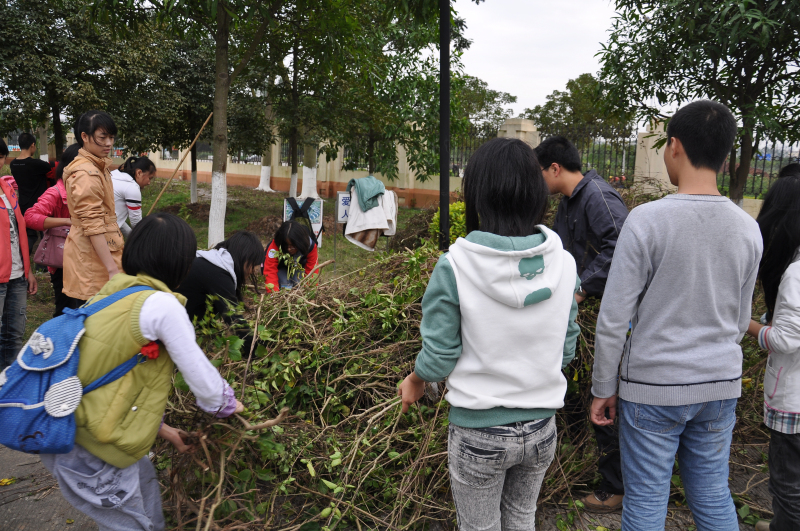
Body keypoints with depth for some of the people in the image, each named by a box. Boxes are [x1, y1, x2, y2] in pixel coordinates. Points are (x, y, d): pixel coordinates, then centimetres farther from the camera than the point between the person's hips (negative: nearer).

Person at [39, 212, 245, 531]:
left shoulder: (110, 295, 6)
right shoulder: (162, 305, -17)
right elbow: (202, 379, -11)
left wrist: (159, 427, 21)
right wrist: (228, 405, 10)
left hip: (64, 433, 8)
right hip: (91, 458, -8)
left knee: (143, 476, 29)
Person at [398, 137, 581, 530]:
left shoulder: (454, 267, -20)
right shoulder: (564, 265, -9)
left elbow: (438, 357, -13)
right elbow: (566, 350, 1)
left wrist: (414, 382, 8)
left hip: (478, 432, -3)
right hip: (542, 427, 3)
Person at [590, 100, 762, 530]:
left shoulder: (646, 220, -17)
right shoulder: (748, 229, 0)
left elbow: (614, 320, -15)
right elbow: (739, 321, 10)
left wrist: (604, 388, -3)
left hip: (653, 387, -5)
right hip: (720, 387, 5)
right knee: (713, 495, 18)